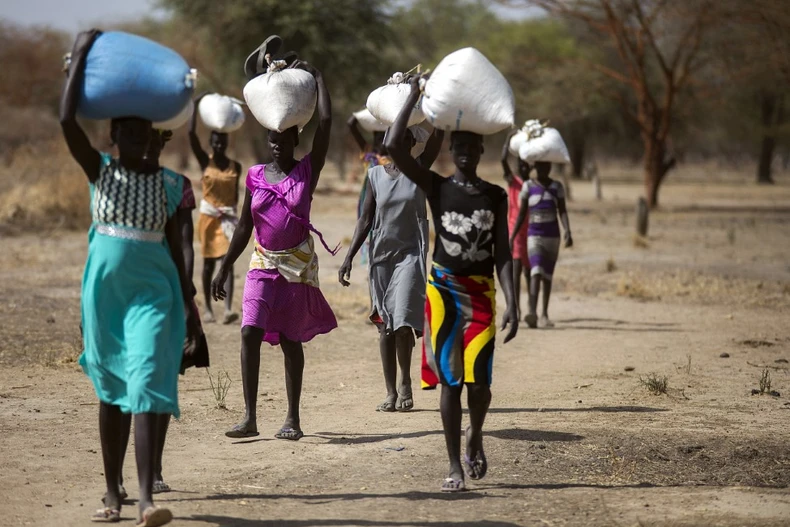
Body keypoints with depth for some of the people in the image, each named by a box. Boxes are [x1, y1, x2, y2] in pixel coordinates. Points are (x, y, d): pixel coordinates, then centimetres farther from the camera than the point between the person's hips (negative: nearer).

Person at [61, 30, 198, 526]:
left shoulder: (167, 184, 3)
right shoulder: (101, 171, 1)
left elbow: (176, 248, 7)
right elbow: (67, 119, -13)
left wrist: (189, 307, 6)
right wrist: (81, 55, -11)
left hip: (154, 293, -1)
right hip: (105, 291, 1)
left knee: (146, 386, -14)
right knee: (110, 392, 10)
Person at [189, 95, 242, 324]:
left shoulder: (235, 166, 3)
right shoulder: (205, 162, -2)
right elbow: (191, 134, -12)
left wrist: (231, 212, 10)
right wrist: (196, 106, -15)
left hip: (228, 217, 0)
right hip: (208, 217, 0)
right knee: (208, 263, 8)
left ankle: (228, 309, -22)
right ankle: (208, 308, 17)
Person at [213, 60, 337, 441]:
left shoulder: (307, 172, -2)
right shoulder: (256, 176, 4)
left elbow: (325, 123, -10)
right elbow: (244, 227, 10)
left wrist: (317, 78, -2)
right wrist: (224, 268, 8)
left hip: (298, 265, -2)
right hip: (263, 264, 2)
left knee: (290, 340, 4)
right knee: (250, 332, -13)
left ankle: (292, 418, 13)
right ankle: (250, 417, -9)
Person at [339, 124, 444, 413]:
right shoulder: (374, 175, 5)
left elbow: (438, 133, -12)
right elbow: (365, 220, 5)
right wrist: (349, 257, -2)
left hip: (411, 254, -3)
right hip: (381, 255, 3)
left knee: (402, 318, -16)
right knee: (385, 323, 5)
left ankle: (406, 384, 1)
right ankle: (391, 391, 10)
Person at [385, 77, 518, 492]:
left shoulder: (495, 196, 5)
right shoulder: (436, 187, 0)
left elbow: (502, 254, 2)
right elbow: (393, 147, -12)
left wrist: (511, 304, -7)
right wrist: (414, 97, -9)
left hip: (481, 292, 1)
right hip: (442, 289, -1)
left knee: (478, 378, -6)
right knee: (449, 379, 0)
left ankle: (475, 436, 25)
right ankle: (455, 466, 7)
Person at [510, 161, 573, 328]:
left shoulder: (557, 187, 6)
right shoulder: (528, 186, 3)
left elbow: (562, 211, 0)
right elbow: (521, 213, 6)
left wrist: (568, 232, -15)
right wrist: (512, 236, 1)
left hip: (553, 235, 2)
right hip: (534, 235, -2)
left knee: (548, 275, 9)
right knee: (536, 272, -19)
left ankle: (544, 315, 18)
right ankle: (532, 312, -32)